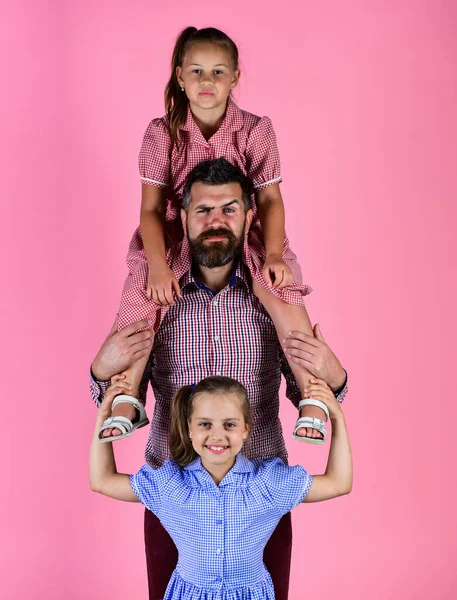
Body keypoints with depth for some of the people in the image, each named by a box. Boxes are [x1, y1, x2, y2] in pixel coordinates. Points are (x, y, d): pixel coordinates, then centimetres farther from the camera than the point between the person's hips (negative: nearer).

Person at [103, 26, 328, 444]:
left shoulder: (256, 130, -3)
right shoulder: (162, 133, -3)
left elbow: (270, 198, -5)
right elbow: (151, 207, -7)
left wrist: (274, 254, -23)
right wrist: (158, 264, -23)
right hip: (178, 237, 1)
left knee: (281, 289, -28)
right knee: (143, 291, -25)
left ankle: (313, 397, -22)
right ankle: (127, 402, -14)